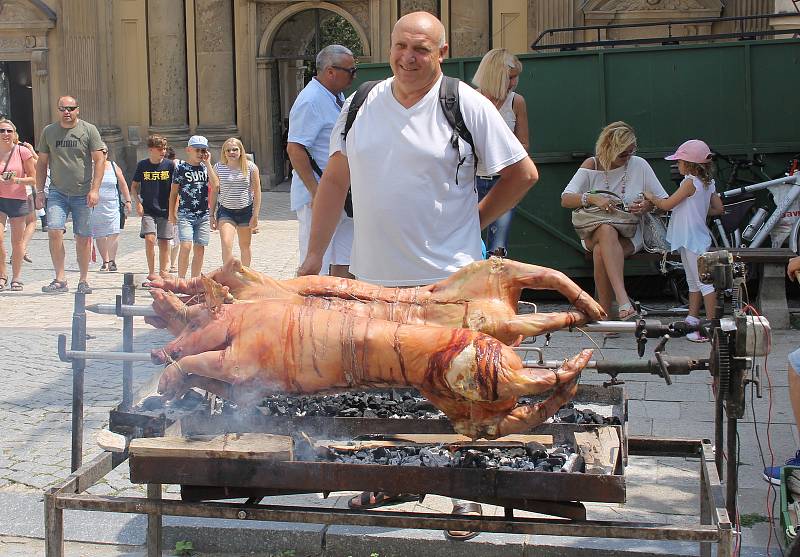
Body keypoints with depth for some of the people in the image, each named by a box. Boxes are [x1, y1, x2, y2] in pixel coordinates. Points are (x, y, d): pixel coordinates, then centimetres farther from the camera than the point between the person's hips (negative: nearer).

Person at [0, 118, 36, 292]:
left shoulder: (22, 152, -4)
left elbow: (33, 178, -1)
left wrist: (16, 180, -19)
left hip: (18, 200, -1)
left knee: (17, 241, 5)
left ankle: (16, 277, 17)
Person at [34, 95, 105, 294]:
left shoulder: (89, 130, 1)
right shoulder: (49, 131, 9)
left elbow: (99, 160, -2)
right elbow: (42, 163, 14)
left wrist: (95, 189, -11)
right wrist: (39, 191, 8)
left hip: (83, 194, -2)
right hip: (57, 192, 2)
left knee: (83, 237, 2)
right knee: (54, 231, -14)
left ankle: (83, 280, 14)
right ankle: (60, 280, -8)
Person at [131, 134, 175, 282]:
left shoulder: (169, 165, 0)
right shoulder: (142, 165, 1)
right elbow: (134, 186, 11)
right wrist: (138, 202, -2)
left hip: (165, 210, 1)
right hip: (148, 210, -1)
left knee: (164, 242, 5)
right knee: (150, 239, -14)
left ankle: (163, 272, 18)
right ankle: (151, 272, -3)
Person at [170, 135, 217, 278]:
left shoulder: (206, 168, 9)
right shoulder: (181, 168, 2)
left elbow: (215, 185, -8)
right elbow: (174, 193, 6)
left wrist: (207, 163, -6)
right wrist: (172, 213, 1)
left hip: (203, 215, 3)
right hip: (185, 214, -3)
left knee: (199, 250, 4)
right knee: (186, 247, -15)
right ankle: (181, 280, -6)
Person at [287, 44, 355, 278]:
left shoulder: (338, 98, 15)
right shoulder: (310, 100, -15)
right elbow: (295, 148, -21)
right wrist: (316, 193, -24)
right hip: (318, 195, -9)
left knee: (344, 262, 11)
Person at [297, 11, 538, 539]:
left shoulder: (466, 105, -6)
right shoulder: (361, 105, 7)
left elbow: (524, 173, 1)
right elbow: (335, 180, 12)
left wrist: (474, 220, 1)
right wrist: (314, 255, 9)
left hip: (447, 278, -4)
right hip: (374, 275, 4)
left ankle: (467, 493, 19)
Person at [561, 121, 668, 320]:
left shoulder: (639, 165, 2)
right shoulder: (591, 165, 2)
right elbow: (565, 199, -8)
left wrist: (647, 205, -16)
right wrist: (593, 199, -25)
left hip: (629, 235, 0)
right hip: (594, 232, 0)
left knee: (600, 252, -35)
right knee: (607, 230, -39)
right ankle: (623, 300, -51)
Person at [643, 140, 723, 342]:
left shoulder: (690, 182, -18)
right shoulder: (707, 183, 8)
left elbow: (667, 205, -16)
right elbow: (719, 209, 12)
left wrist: (651, 197, 1)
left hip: (693, 240, -10)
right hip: (689, 239, 10)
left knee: (703, 283, -6)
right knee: (693, 282, 16)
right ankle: (692, 321, 25)